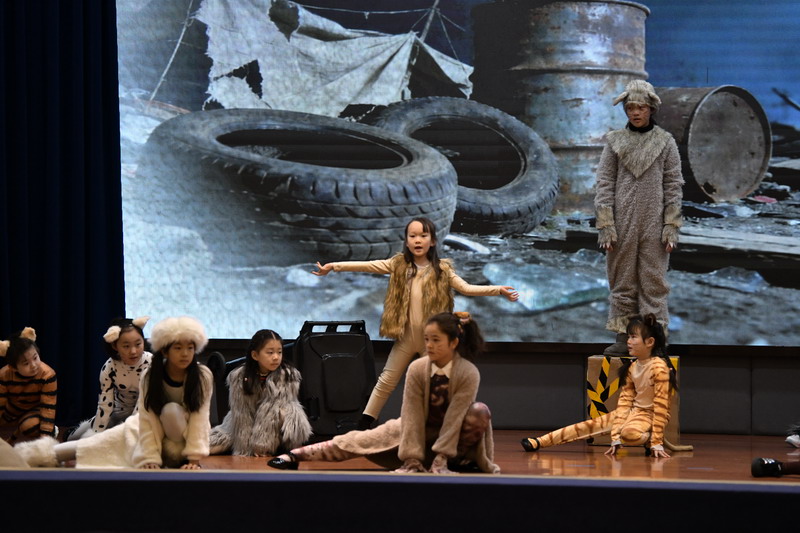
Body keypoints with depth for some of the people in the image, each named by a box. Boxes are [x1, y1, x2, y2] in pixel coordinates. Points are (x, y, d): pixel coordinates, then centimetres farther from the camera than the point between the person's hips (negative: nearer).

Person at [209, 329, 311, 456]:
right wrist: (245, 451, -22)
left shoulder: (289, 376, -19)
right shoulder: (239, 377, -16)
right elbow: (241, 416, -17)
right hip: (247, 427, 0)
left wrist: (259, 445, -25)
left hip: (277, 430, 0)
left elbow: (273, 412, -21)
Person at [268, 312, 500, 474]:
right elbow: (413, 415, -22)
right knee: (361, 440, -12)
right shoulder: (417, 369, -21)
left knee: (480, 412, -33)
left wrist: (440, 458, -29)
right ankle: (296, 456, -12)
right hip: (418, 427, 2)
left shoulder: (469, 374, -28)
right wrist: (412, 461, -25)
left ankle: (444, 461, -15)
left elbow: (454, 417, -28)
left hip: (452, 432, -2)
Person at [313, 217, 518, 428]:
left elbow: (466, 288, -4)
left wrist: (498, 290, -15)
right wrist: (334, 266, -9)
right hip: (406, 335, 1)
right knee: (387, 380, 9)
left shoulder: (442, 269, -1)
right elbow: (367, 265, -3)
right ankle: (365, 423, 17)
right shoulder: (399, 264, 1)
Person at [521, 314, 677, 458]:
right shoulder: (632, 368, 4)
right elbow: (625, 401, -1)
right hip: (632, 411, 8)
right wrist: (616, 438, -9)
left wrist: (656, 443, -24)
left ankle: (650, 440, -9)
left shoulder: (659, 367, -20)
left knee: (630, 433, -40)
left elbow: (661, 405, -21)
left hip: (650, 415, -8)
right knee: (591, 425, -3)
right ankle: (540, 442, -4)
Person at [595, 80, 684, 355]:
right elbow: (604, 184, 2)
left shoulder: (665, 142, 3)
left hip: (654, 224, -1)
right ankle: (623, 338, 9)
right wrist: (605, 225, -6)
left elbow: (673, 186, 2)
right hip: (622, 223, 1)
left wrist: (671, 226, -5)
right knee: (622, 281, 4)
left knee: (654, 282, 1)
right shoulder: (615, 141, 5)